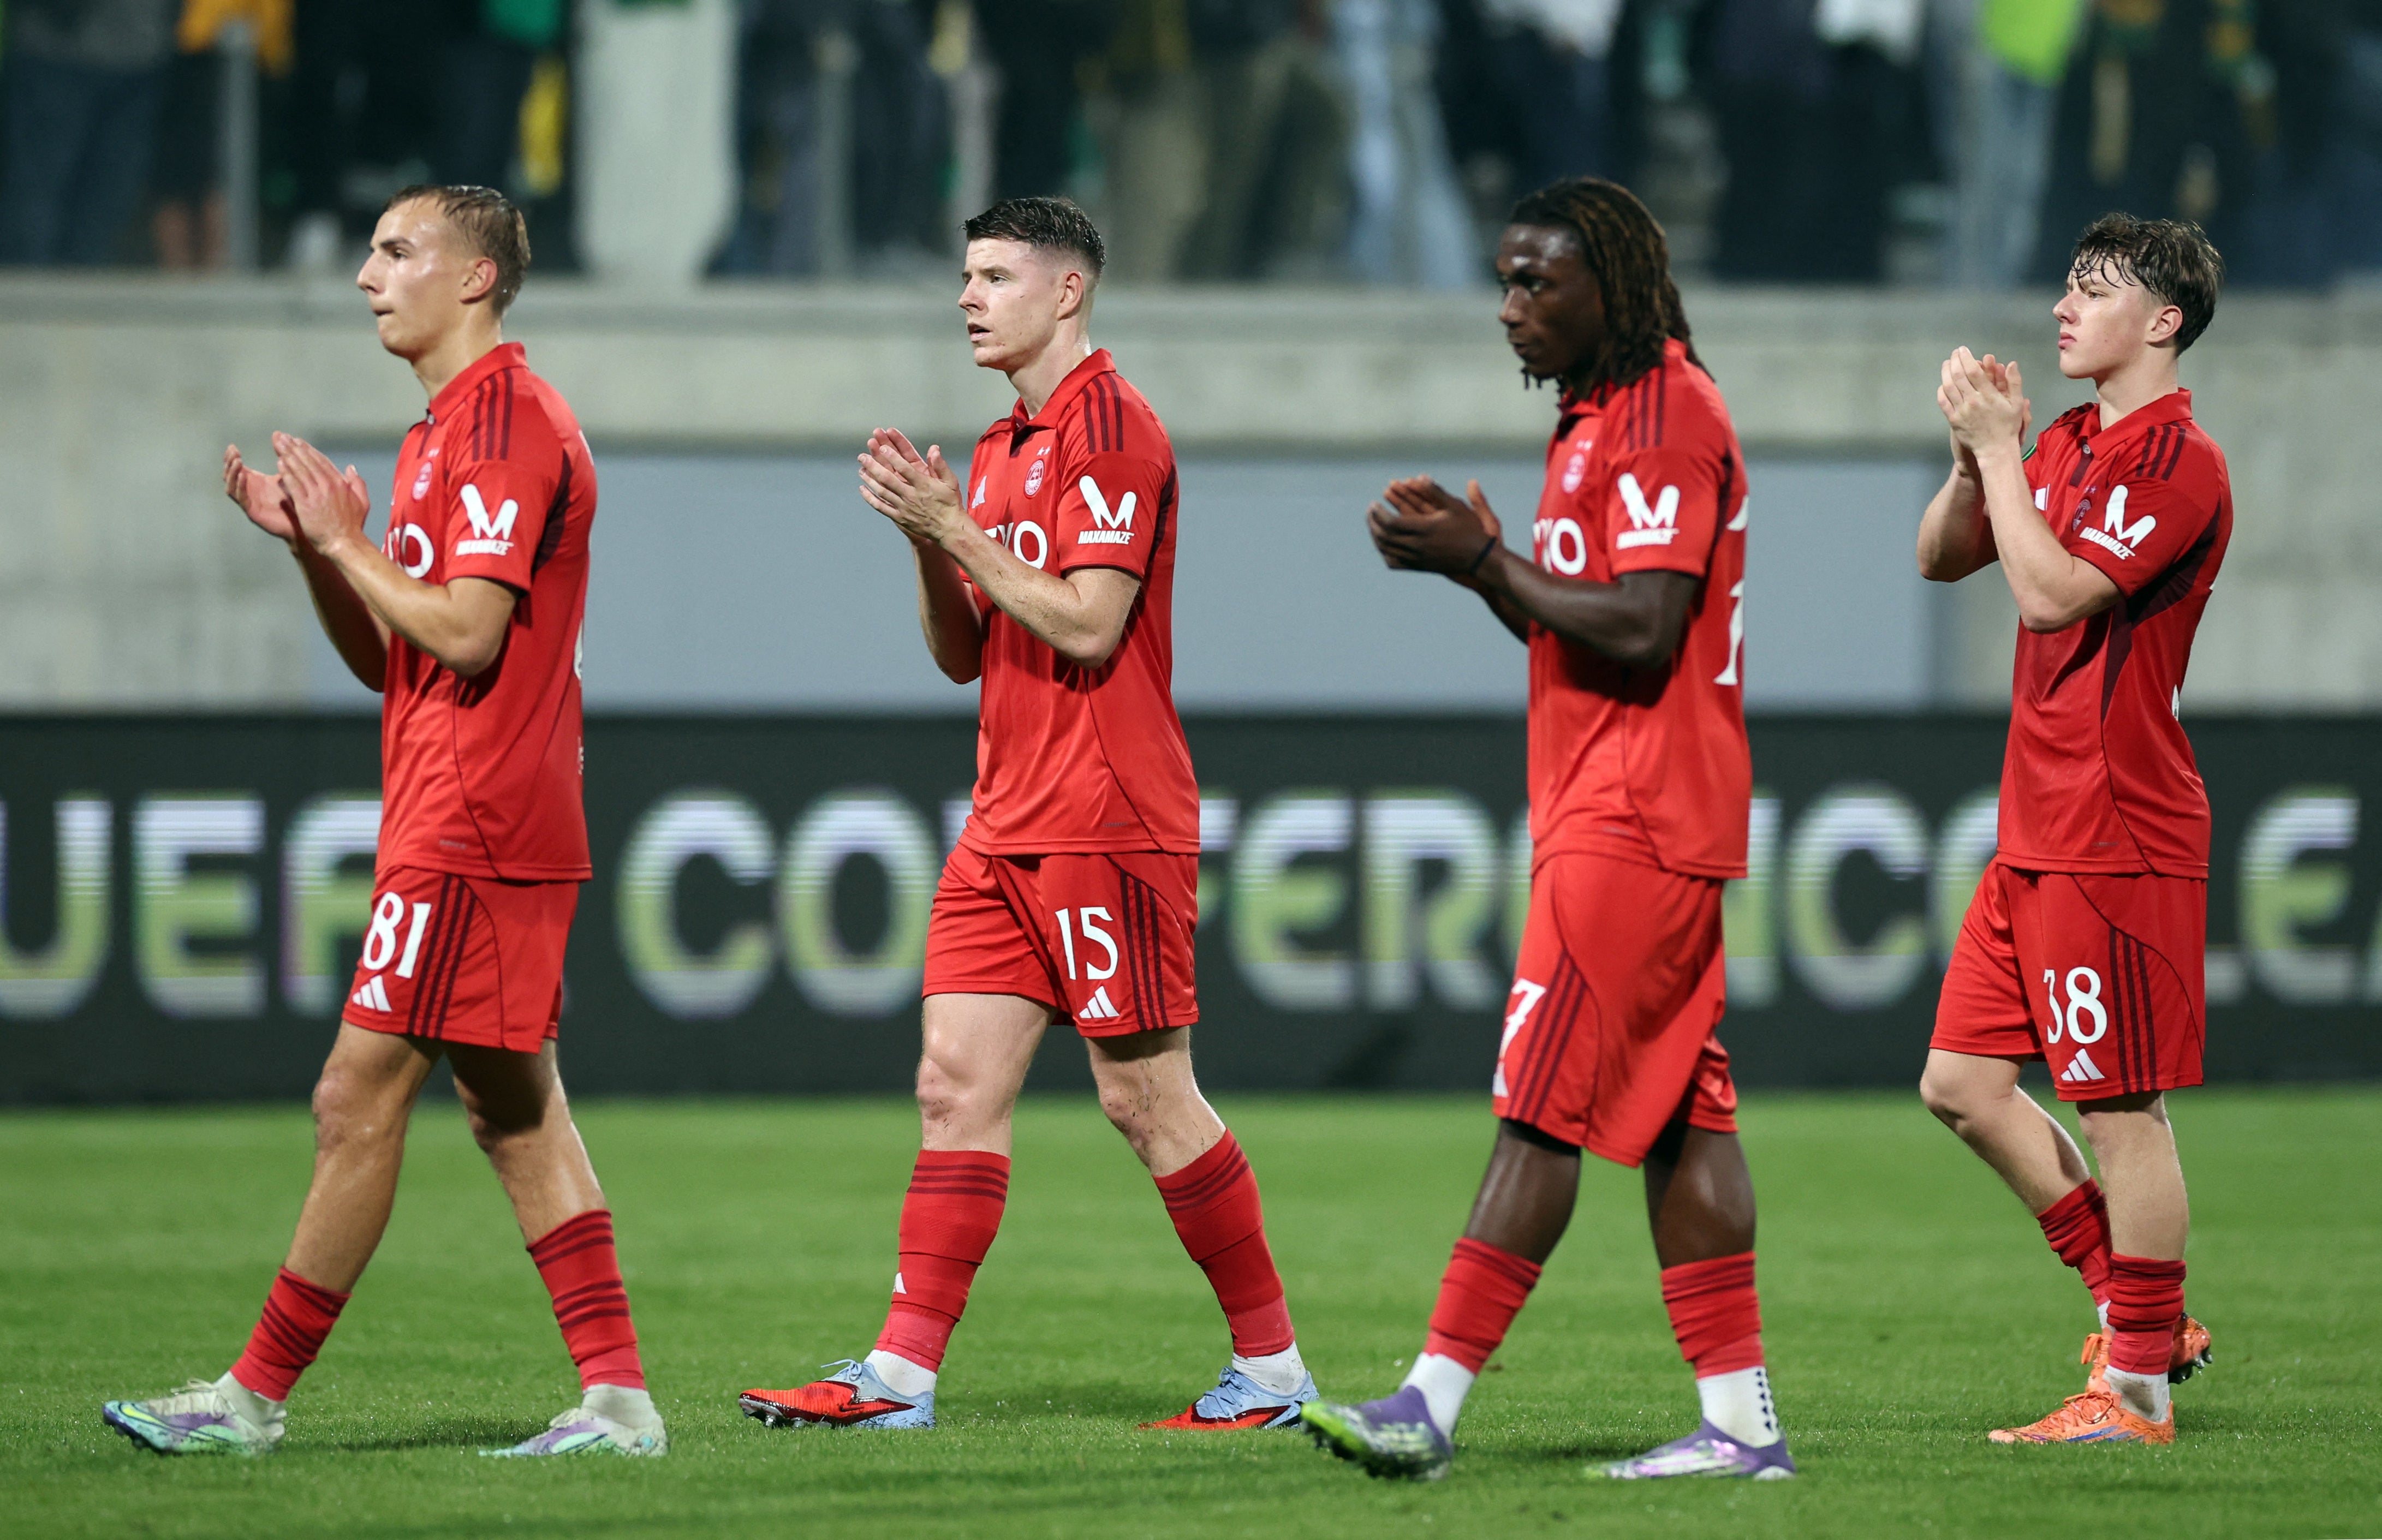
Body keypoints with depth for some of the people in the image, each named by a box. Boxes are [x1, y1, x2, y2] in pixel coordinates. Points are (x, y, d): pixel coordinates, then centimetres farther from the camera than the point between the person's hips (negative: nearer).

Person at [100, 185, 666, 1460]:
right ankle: (616, 1395, 6)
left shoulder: (506, 420, -13)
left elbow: (467, 634, -20)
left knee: (359, 1101, -7)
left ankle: (256, 1396, -5)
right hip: (454, 820, 11)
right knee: (515, 1112, 8)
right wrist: (309, 543, 7)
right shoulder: (443, 431, 20)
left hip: (468, 829, -11)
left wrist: (347, 543, -10)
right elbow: (386, 659, 21)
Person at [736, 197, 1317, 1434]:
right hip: (1008, 822, 9)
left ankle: (1273, 1367, 6)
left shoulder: (1107, 423, -11)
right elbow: (961, 655, 18)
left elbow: (1087, 626, -18)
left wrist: (955, 528, -15)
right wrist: (924, 536, 3)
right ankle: (900, 1376, -3)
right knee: (957, 1082, 1)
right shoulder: (1005, 446, 18)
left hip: (1105, 822, -9)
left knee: (1147, 1099, -4)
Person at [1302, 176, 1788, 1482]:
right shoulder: (1603, 417, 19)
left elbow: (1640, 634, -21)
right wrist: (1482, 558, 7)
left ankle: (1433, 1404, -14)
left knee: (1540, 1106, -11)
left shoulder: (1665, 415, -13)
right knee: (1676, 1115, 7)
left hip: (1634, 822, -10)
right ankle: (1740, 1420, 7)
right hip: (1608, 812, 10)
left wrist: (1480, 561, -15)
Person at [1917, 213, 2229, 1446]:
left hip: (2119, 842, -9)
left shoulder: (2181, 466, -13)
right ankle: (2140, 1311, 18)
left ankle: (2138, 1390, 1)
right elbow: (1942, 559, 18)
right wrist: (1974, 456, 1)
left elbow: (2049, 592, -22)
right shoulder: (2065, 447, 14)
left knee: (2121, 1109, -5)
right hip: (2035, 835, 9)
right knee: (1963, 1083, 9)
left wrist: (2000, 447, -15)